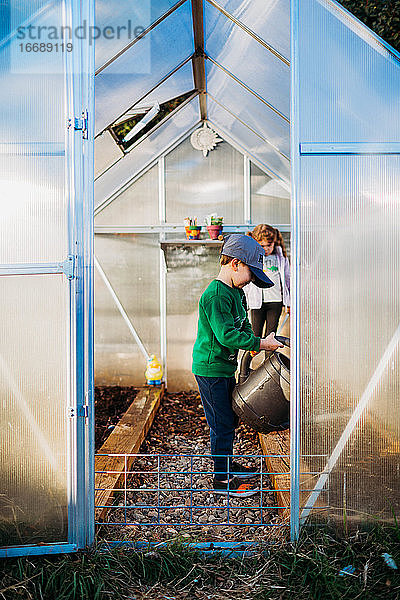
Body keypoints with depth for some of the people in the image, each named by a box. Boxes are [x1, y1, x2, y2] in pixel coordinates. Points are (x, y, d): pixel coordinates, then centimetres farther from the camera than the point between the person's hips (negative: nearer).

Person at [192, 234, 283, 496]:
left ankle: (228, 465, 38)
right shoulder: (216, 296, -22)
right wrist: (261, 343, -24)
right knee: (222, 424, -1)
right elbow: (227, 335, -28)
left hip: (225, 367, 10)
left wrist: (254, 343, 1)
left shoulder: (236, 292, 11)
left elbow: (243, 325, 18)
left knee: (230, 419, 21)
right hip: (211, 369, -10)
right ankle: (222, 480, 11)